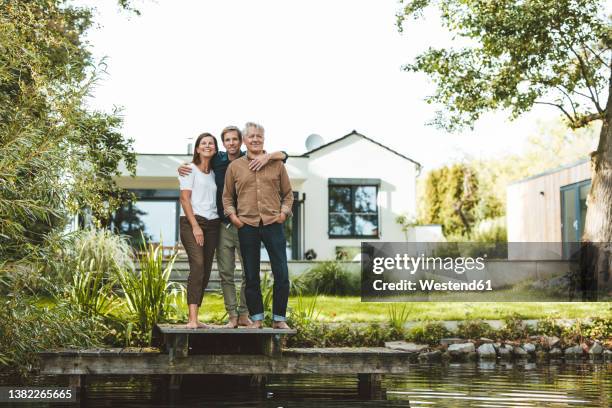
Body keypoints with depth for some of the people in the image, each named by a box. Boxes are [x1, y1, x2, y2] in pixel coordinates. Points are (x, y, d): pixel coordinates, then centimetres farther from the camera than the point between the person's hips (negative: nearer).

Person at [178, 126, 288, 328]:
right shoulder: (217, 160, 3)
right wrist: (182, 167, 0)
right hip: (224, 225, 2)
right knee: (226, 273, 3)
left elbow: (283, 155, -7)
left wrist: (268, 156, -26)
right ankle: (232, 315, 10)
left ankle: (244, 314, 12)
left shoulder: (251, 160, -2)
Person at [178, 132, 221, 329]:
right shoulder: (190, 169, 2)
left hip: (212, 224, 6)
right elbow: (185, 198, -6)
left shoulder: (214, 173, 20)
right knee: (198, 266, -21)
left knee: (206, 271, 1)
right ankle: (192, 319, -28)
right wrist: (195, 225, -14)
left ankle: (195, 319, 4)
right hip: (191, 222, -6)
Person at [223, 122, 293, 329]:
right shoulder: (234, 166, 8)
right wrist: (232, 214, -1)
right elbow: (227, 196, 15)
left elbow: (288, 193, 14)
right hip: (246, 226, 0)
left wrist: (284, 212, -1)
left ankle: (279, 318, 9)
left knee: (282, 274, -3)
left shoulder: (276, 164, 8)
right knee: (251, 275, 6)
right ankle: (257, 318, 16)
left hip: (273, 224, 0)